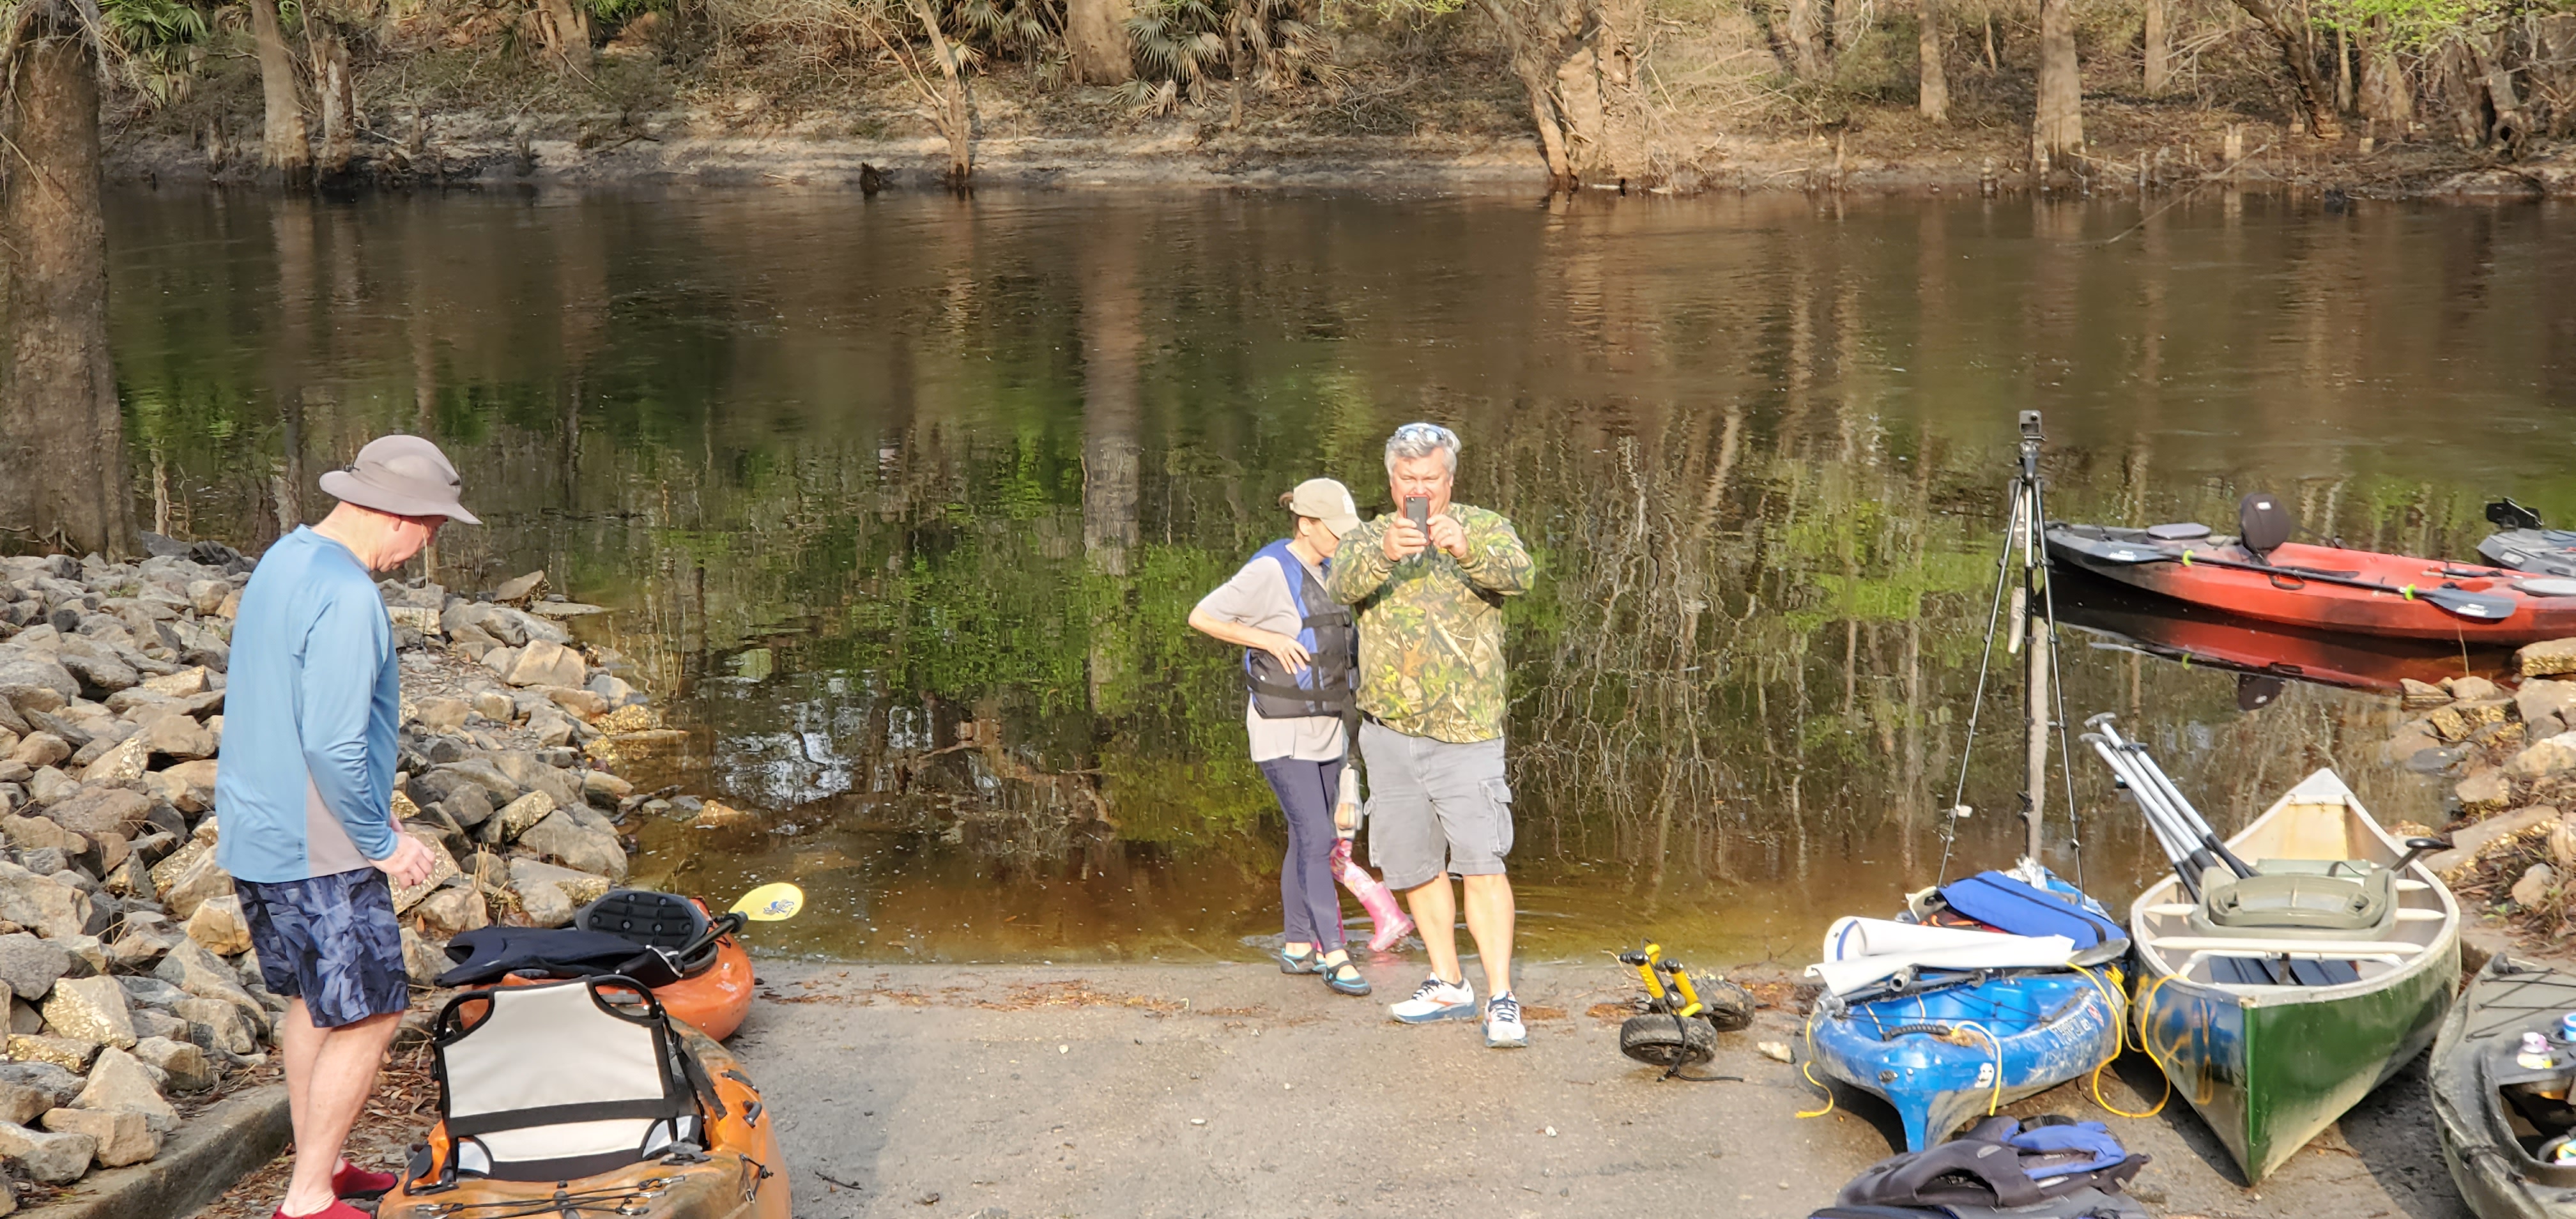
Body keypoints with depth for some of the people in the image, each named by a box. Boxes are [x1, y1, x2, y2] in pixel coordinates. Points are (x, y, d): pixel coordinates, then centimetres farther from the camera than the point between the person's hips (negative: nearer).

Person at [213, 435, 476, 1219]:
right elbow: (333, 745, -26)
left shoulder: (283, 559, 9)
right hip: (317, 849, -10)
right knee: (368, 1017, -2)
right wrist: (383, 842, -14)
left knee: (313, 1000, 20)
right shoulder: (348, 597, -22)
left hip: (254, 832, 10)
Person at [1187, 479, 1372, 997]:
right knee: (1316, 837, -13)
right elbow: (1201, 617, -13)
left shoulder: (1326, 572, 10)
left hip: (1324, 728, 8)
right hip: (1281, 730, -8)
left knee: (1310, 838, 11)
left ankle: (1297, 946, 19)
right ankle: (1333, 953, -10)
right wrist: (1268, 640, -19)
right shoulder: (1269, 570, -14)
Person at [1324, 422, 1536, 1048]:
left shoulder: (1485, 528, 3)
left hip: (1466, 732, -4)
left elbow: (1520, 574, -19)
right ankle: (1449, 985, 24)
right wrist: (1382, 553, -35)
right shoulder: (1368, 538, 9)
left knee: (1481, 860, -14)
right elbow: (1340, 586, -14)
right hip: (1390, 732, 4)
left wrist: (1467, 551, -39)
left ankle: (1502, 998, -12)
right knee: (1416, 863, 11)